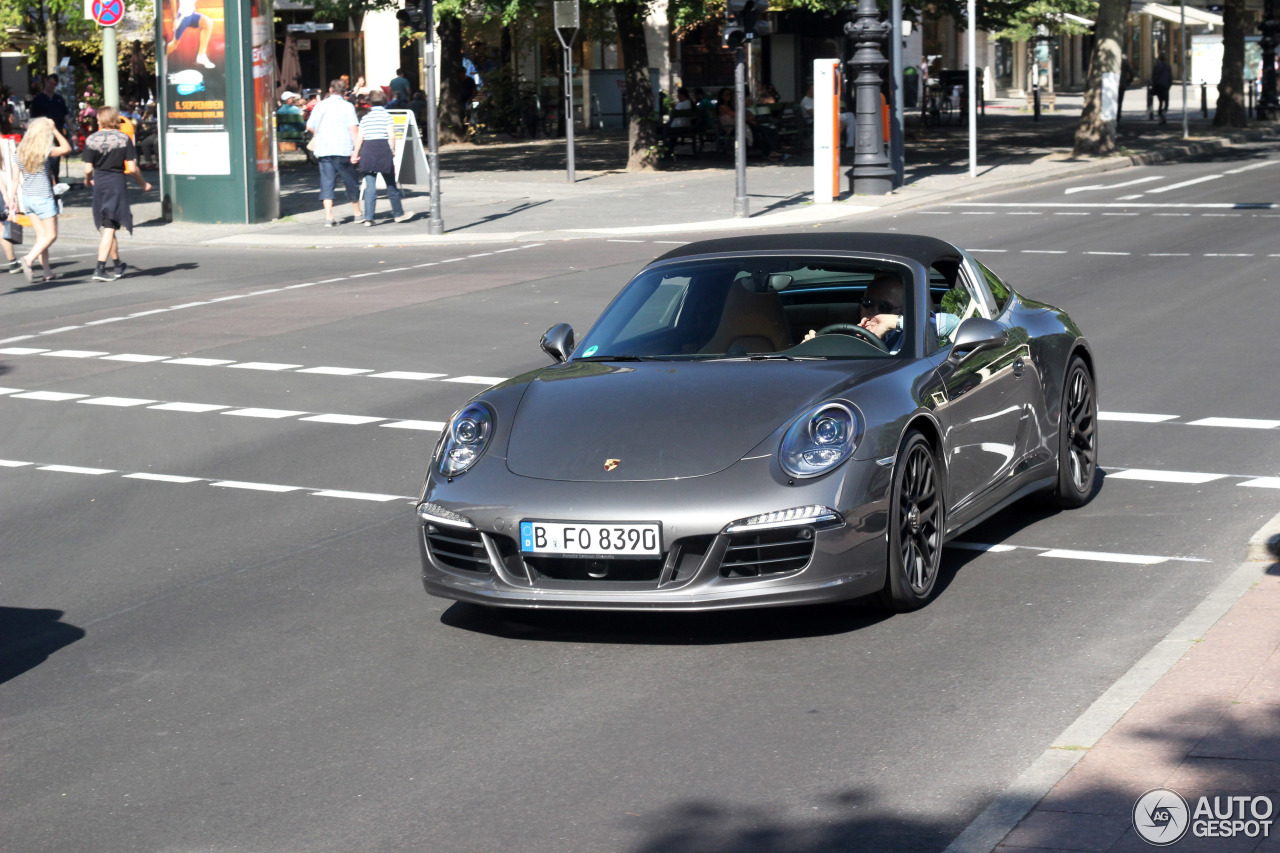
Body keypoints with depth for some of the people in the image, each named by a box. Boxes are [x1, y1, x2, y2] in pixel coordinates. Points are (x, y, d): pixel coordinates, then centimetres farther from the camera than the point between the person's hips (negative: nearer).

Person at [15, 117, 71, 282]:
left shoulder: (22, 149, 5)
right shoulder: (46, 150, -15)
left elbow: (17, 177, 10)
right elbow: (67, 149, -1)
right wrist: (55, 130, -1)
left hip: (27, 198, 7)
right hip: (43, 198, -6)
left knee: (41, 236, 12)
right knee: (51, 235, 2)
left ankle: (47, 272, 10)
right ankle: (29, 259, -18)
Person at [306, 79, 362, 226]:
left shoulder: (320, 105, 9)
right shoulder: (347, 106, -1)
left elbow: (310, 126, 12)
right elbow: (353, 128, -10)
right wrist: (357, 149, -11)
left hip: (323, 150, 2)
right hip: (343, 150, -2)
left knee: (327, 183, 1)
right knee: (350, 182, 10)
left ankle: (328, 216, -9)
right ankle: (357, 213, 21)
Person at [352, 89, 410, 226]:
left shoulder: (365, 118, 11)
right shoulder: (386, 116, 1)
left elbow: (359, 138, 7)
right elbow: (391, 135, -8)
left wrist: (356, 153, 13)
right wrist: (392, 151, 0)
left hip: (367, 149, 3)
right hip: (383, 148, -3)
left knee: (370, 186, 1)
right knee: (391, 184, 10)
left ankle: (368, 218, -7)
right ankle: (398, 214, 19)